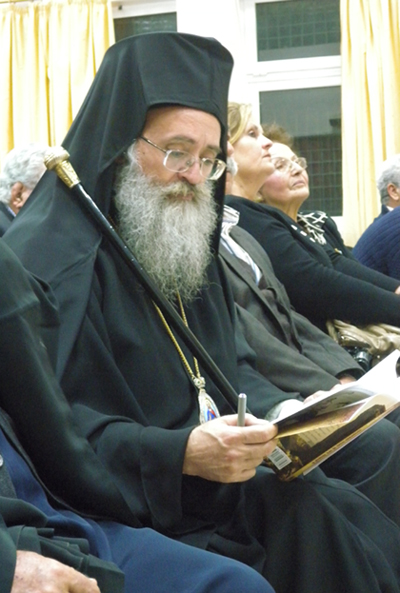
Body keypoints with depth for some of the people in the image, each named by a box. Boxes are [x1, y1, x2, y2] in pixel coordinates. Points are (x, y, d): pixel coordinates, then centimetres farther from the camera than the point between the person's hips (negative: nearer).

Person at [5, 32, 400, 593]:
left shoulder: (193, 249, 16)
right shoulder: (51, 254, -12)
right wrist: (179, 454, -28)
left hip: (225, 478, 8)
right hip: (138, 503, -7)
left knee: (354, 514, -13)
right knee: (307, 522, -26)